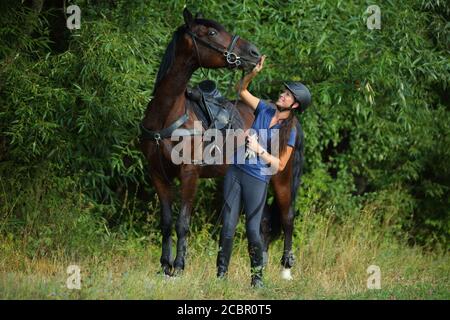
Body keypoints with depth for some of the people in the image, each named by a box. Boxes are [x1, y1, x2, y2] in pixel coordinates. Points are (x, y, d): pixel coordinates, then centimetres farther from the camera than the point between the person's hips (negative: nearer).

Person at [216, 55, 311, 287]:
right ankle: (221, 273, 7)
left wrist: (259, 149, -16)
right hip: (236, 171, 4)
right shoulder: (265, 110, 5)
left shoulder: (289, 132, -6)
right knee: (228, 226, 1)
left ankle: (257, 276, 11)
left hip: (257, 180, -4)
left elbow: (280, 165, -7)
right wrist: (254, 73, -3)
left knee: (253, 230, -5)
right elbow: (242, 90, 14)